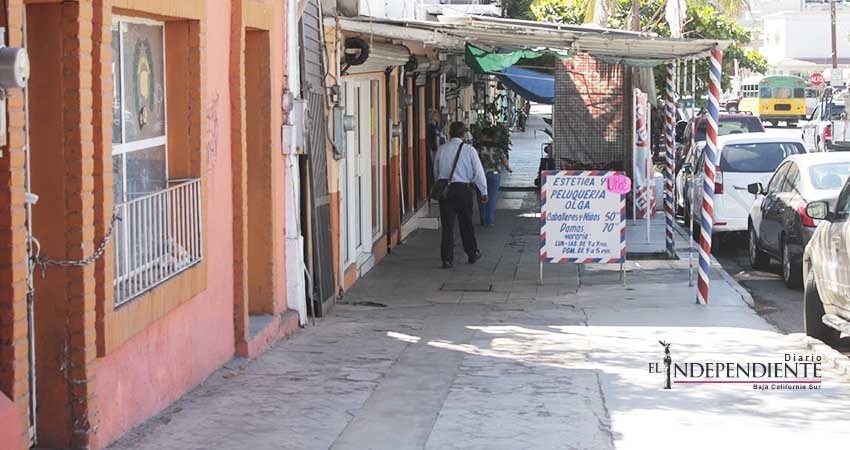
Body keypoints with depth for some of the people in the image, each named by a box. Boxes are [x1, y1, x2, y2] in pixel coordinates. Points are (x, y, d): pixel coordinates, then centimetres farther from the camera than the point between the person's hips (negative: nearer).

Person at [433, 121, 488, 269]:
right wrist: (484, 192, 3)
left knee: (447, 225, 2)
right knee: (466, 223, 15)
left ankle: (447, 259, -2)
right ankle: (472, 254, 28)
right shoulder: (469, 150, -7)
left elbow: (436, 172, 10)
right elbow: (478, 172, -5)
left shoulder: (441, 150, 1)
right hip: (464, 189, -1)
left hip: (445, 189, 1)